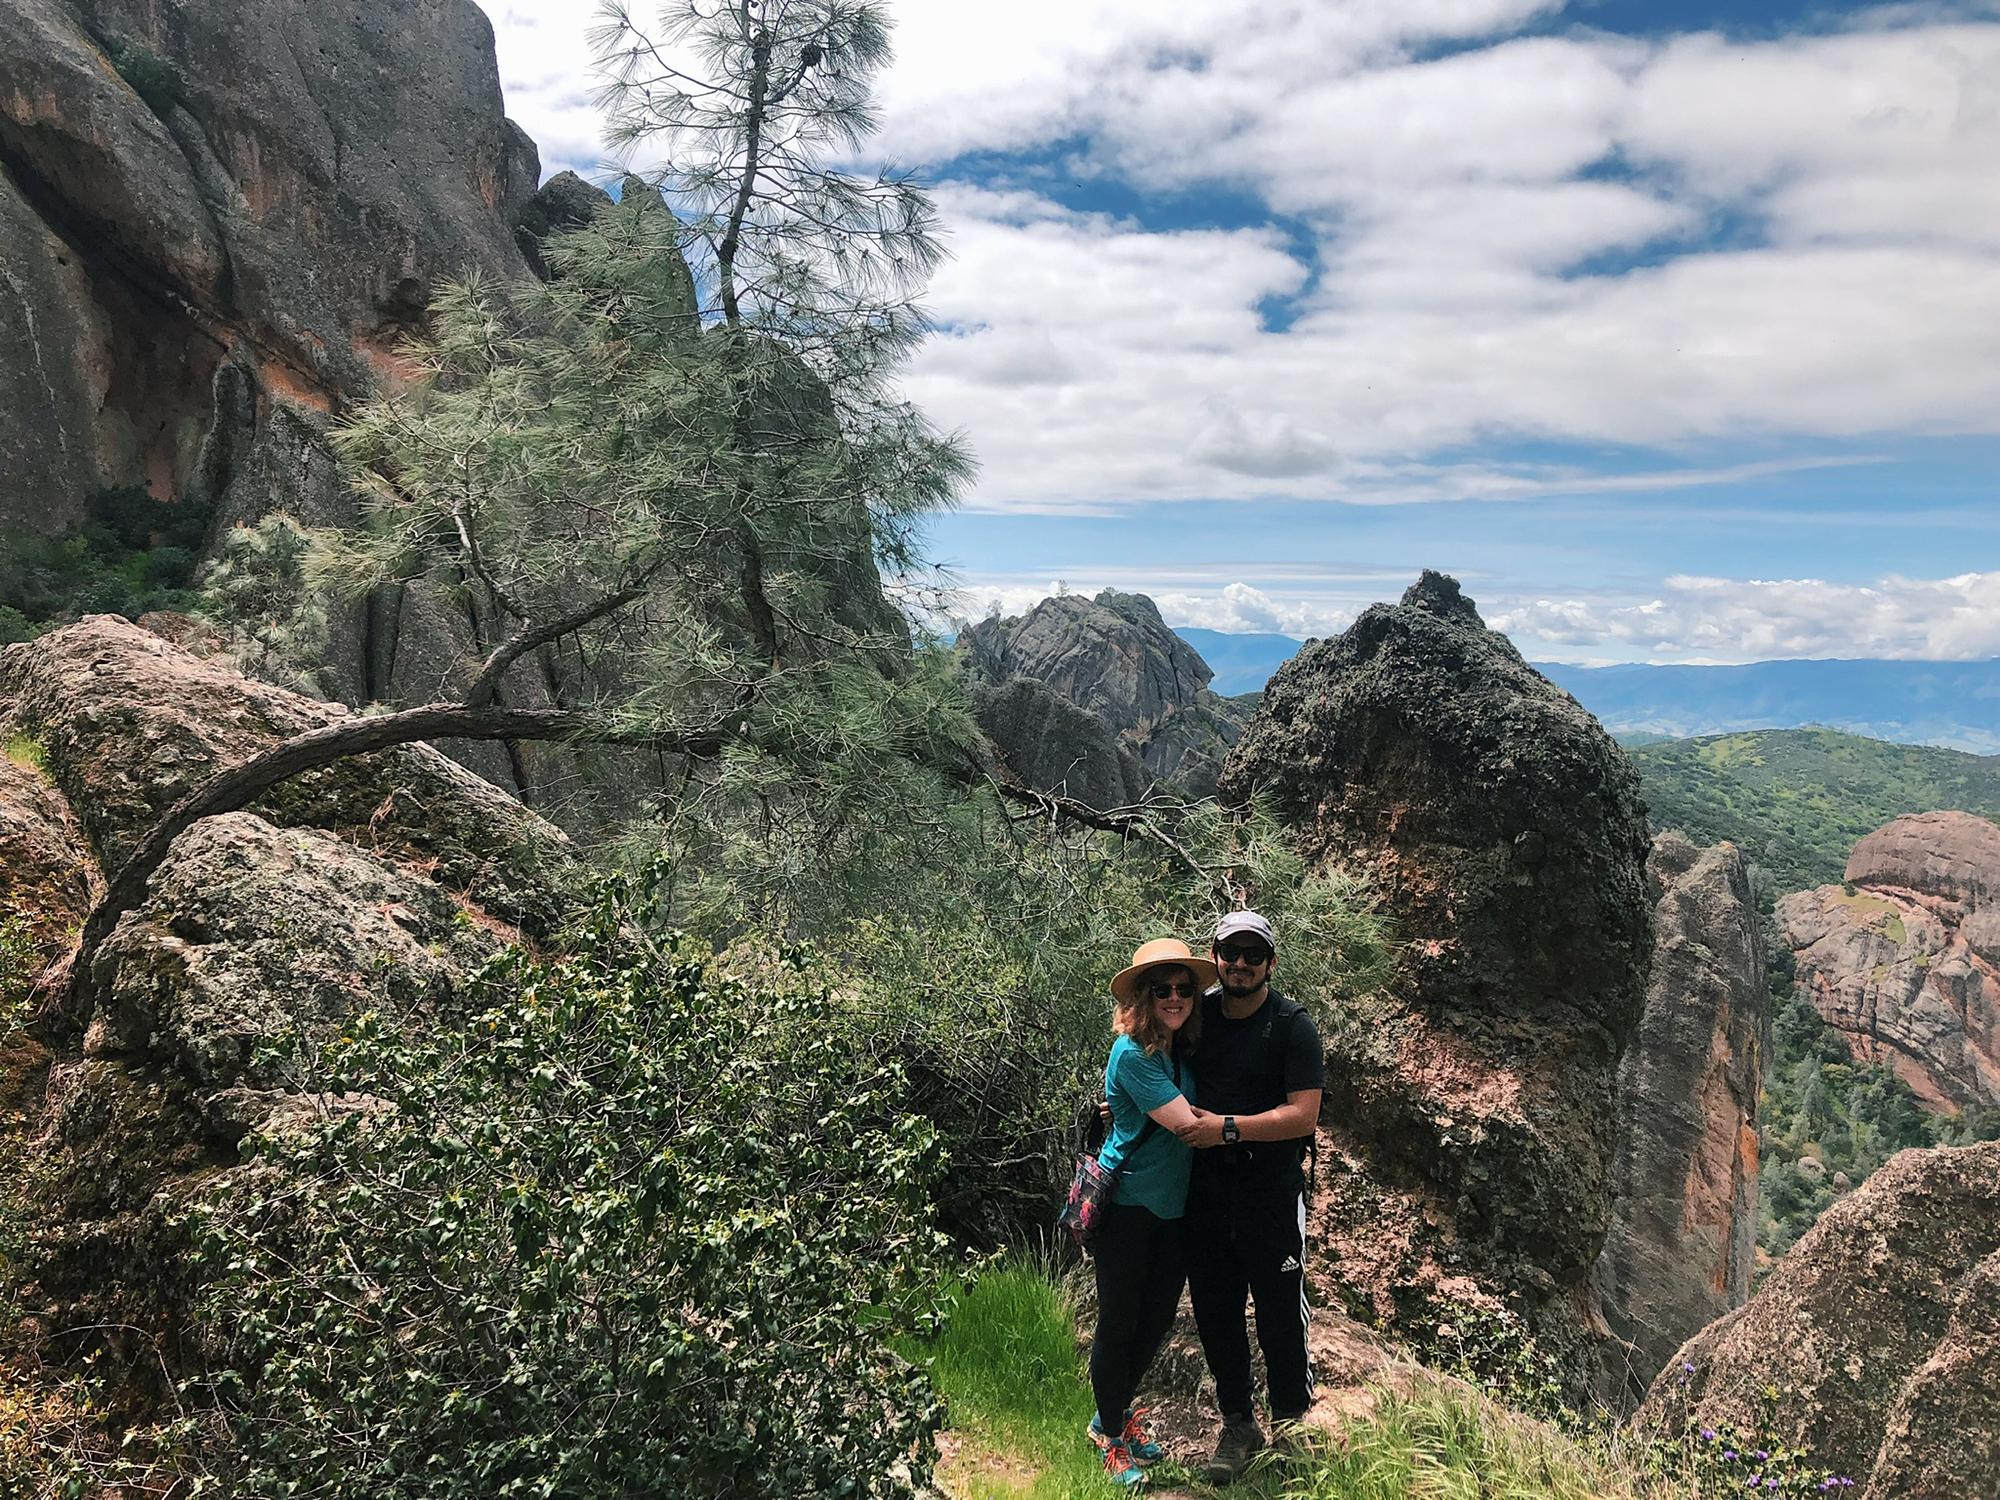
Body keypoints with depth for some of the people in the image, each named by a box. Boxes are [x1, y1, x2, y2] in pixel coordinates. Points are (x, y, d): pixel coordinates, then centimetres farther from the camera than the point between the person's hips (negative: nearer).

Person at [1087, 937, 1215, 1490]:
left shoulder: (1181, 1049, 6)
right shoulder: (1133, 1053, -19)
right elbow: (1187, 1123, -21)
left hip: (1173, 1207, 8)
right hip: (1128, 1208, -8)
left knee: (1157, 1319, 16)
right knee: (1119, 1324, 5)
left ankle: (1116, 1412, 37)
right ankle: (1111, 1436, 24)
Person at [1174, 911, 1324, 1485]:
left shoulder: (1292, 1025, -8)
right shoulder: (1198, 1013, 5)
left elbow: (1303, 1115, -16)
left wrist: (1228, 1128, -21)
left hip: (1271, 1191, -4)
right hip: (1204, 1190, 4)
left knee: (1281, 1314, 4)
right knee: (1214, 1312, 12)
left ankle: (1291, 1425, 26)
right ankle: (1238, 1424, 30)